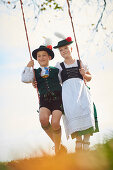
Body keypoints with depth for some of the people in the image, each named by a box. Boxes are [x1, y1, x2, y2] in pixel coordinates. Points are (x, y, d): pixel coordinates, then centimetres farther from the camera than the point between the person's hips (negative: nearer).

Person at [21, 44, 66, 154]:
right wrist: (28, 67, 7)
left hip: (58, 98, -1)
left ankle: (57, 149, 0)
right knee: (43, 119, -29)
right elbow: (25, 79, 2)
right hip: (44, 100, 1)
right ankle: (58, 144, -7)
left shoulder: (56, 70, 17)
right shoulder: (35, 72, 19)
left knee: (55, 122, -24)